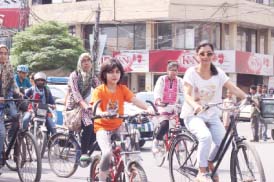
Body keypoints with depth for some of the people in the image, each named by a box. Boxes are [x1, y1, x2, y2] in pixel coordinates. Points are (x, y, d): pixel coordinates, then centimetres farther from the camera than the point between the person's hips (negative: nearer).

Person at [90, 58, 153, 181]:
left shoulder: (122, 89, 0)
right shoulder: (99, 90, -9)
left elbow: (135, 100, -15)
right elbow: (96, 107, -24)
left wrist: (147, 109, -34)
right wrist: (101, 113, -48)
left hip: (118, 126, 4)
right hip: (103, 126, -4)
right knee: (107, 153, -26)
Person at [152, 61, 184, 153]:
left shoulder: (179, 80, 5)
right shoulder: (162, 79, -1)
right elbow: (157, 92, -13)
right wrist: (158, 101, -33)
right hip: (163, 106, -3)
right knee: (165, 124, -25)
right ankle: (155, 142, -6)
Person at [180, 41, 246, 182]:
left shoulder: (218, 73, 0)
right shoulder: (191, 72, -10)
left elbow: (234, 89, -10)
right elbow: (187, 95, -22)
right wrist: (195, 105, -43)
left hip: (212, 116, 4)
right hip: (193, 115, -4)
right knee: (206, 136, -33)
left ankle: (210, 163, 15)